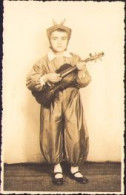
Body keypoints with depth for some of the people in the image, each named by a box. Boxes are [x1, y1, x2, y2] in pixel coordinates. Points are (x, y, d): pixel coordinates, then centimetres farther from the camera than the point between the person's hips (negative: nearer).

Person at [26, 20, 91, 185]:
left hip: (72, 104, 1)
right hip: (51, 105, -1)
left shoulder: (75, 59, 3)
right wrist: (46, 78, -18)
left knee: (76, 137, 0)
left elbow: (84, 82, -1)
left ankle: (74, 168, 21)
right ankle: (57, 168, 27)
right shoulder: (43, 62, -1)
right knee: (52, 137, 5)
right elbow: (29, 82, -4)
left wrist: (81, 72, -22)